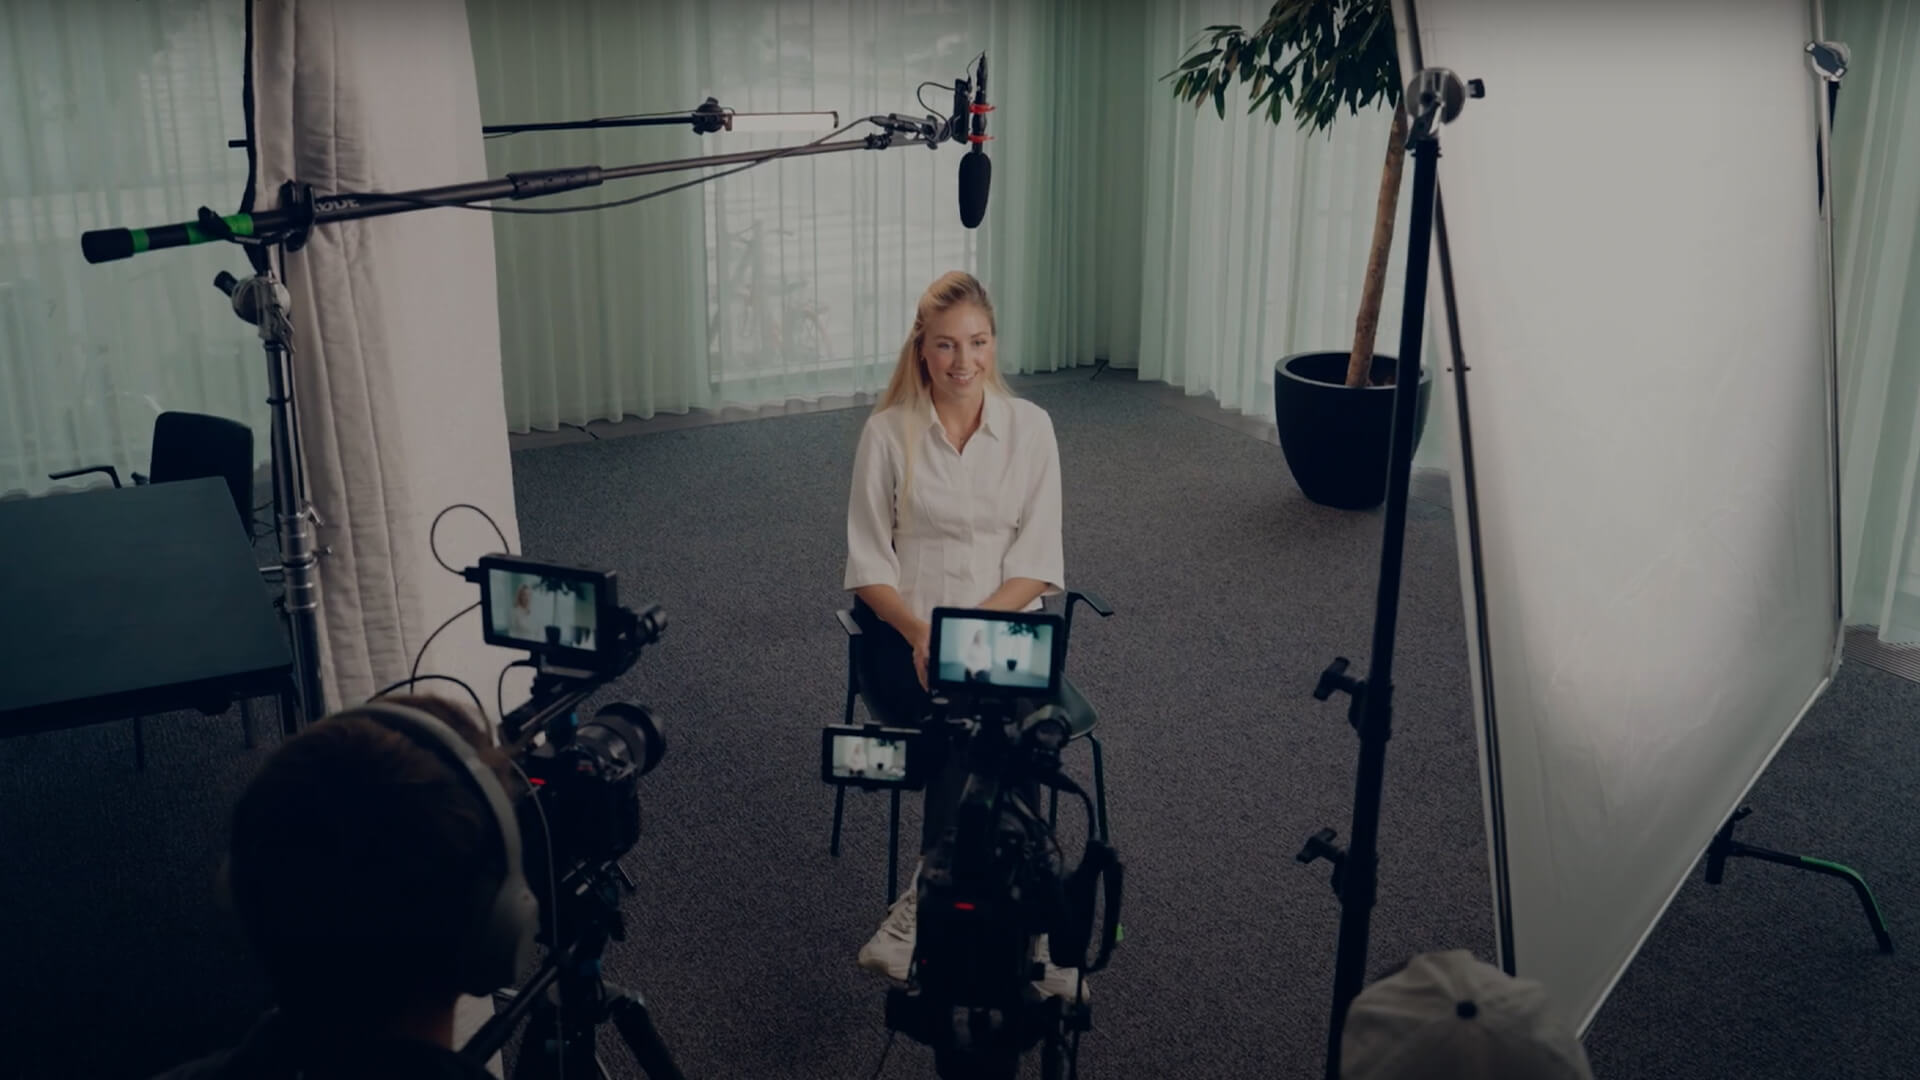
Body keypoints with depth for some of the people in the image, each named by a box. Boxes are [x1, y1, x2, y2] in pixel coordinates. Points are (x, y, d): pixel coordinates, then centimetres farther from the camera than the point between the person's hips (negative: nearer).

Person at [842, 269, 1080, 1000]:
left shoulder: (1029, 426, 4)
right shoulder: (888, 432, 1)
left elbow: (1037, 560, 0)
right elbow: (868, 562, 0)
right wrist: (919, 631, -18)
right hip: (905, 632, -1)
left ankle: (924, 903, -19)